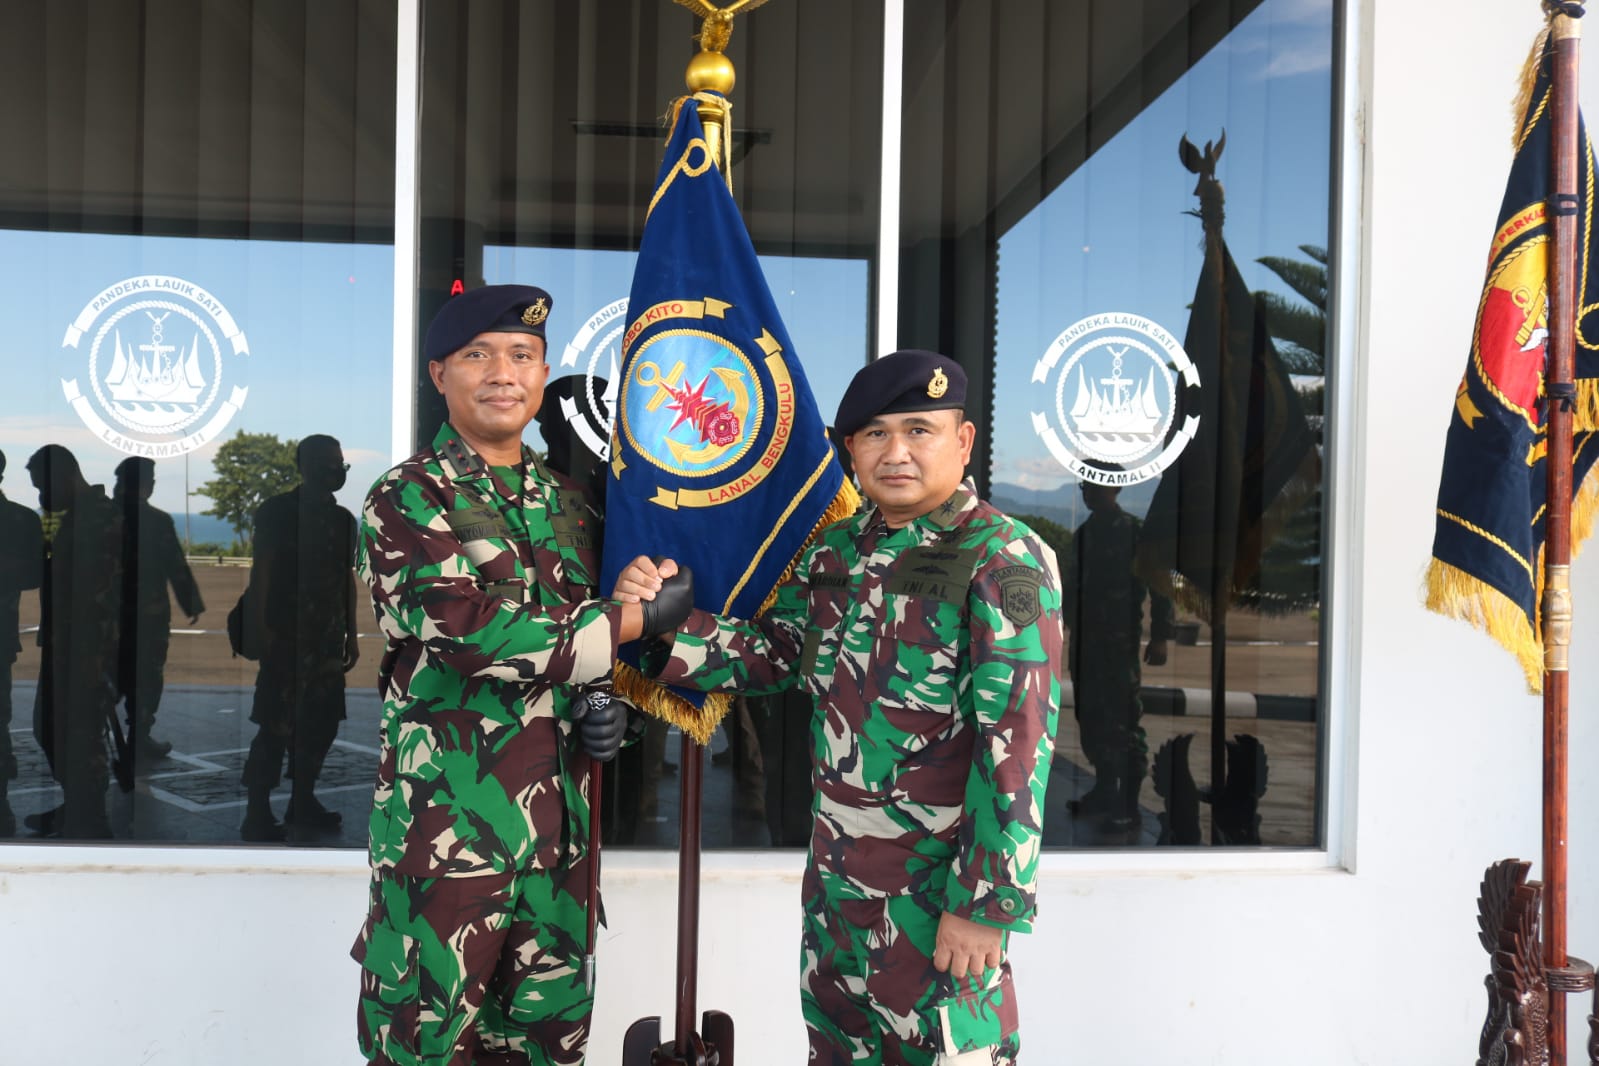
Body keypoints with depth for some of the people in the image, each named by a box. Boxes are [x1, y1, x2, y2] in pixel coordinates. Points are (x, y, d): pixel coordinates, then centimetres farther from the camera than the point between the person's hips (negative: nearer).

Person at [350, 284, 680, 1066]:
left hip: (561, 819, 6)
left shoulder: (568, 502, 11)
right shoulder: (407, 500, -8)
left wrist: (600, 706, -1)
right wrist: (636, 619, -15)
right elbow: (475, 635, -22)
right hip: (444, 816, -5)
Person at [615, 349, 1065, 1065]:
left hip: (937, 884, -7)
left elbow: (1018, 738, -18)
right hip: (835, 873, 7)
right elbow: (771, 654, 11)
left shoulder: (1004, 561, -15)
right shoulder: (835, 550, 6)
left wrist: (988, 900, -19)